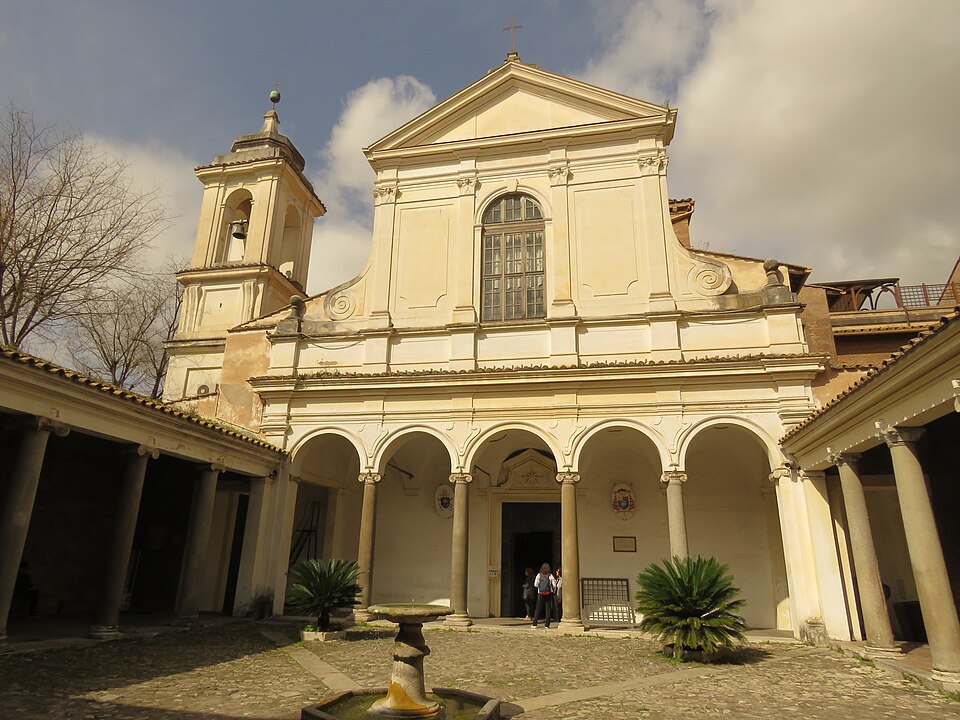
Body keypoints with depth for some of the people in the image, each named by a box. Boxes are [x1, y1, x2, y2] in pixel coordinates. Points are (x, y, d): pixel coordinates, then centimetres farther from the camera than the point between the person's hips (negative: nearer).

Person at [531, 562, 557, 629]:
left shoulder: (539, 575, -3)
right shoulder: (550, 576, -5)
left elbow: (535, 585, -3)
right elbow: (554, 585, -5)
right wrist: (554, 591, 13)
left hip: (540, 594, 1)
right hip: (549, 594, -1)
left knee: (538, 609, 9)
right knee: (548, 609, 7)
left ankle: (534, 624, 9)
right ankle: (547, 625, 4)